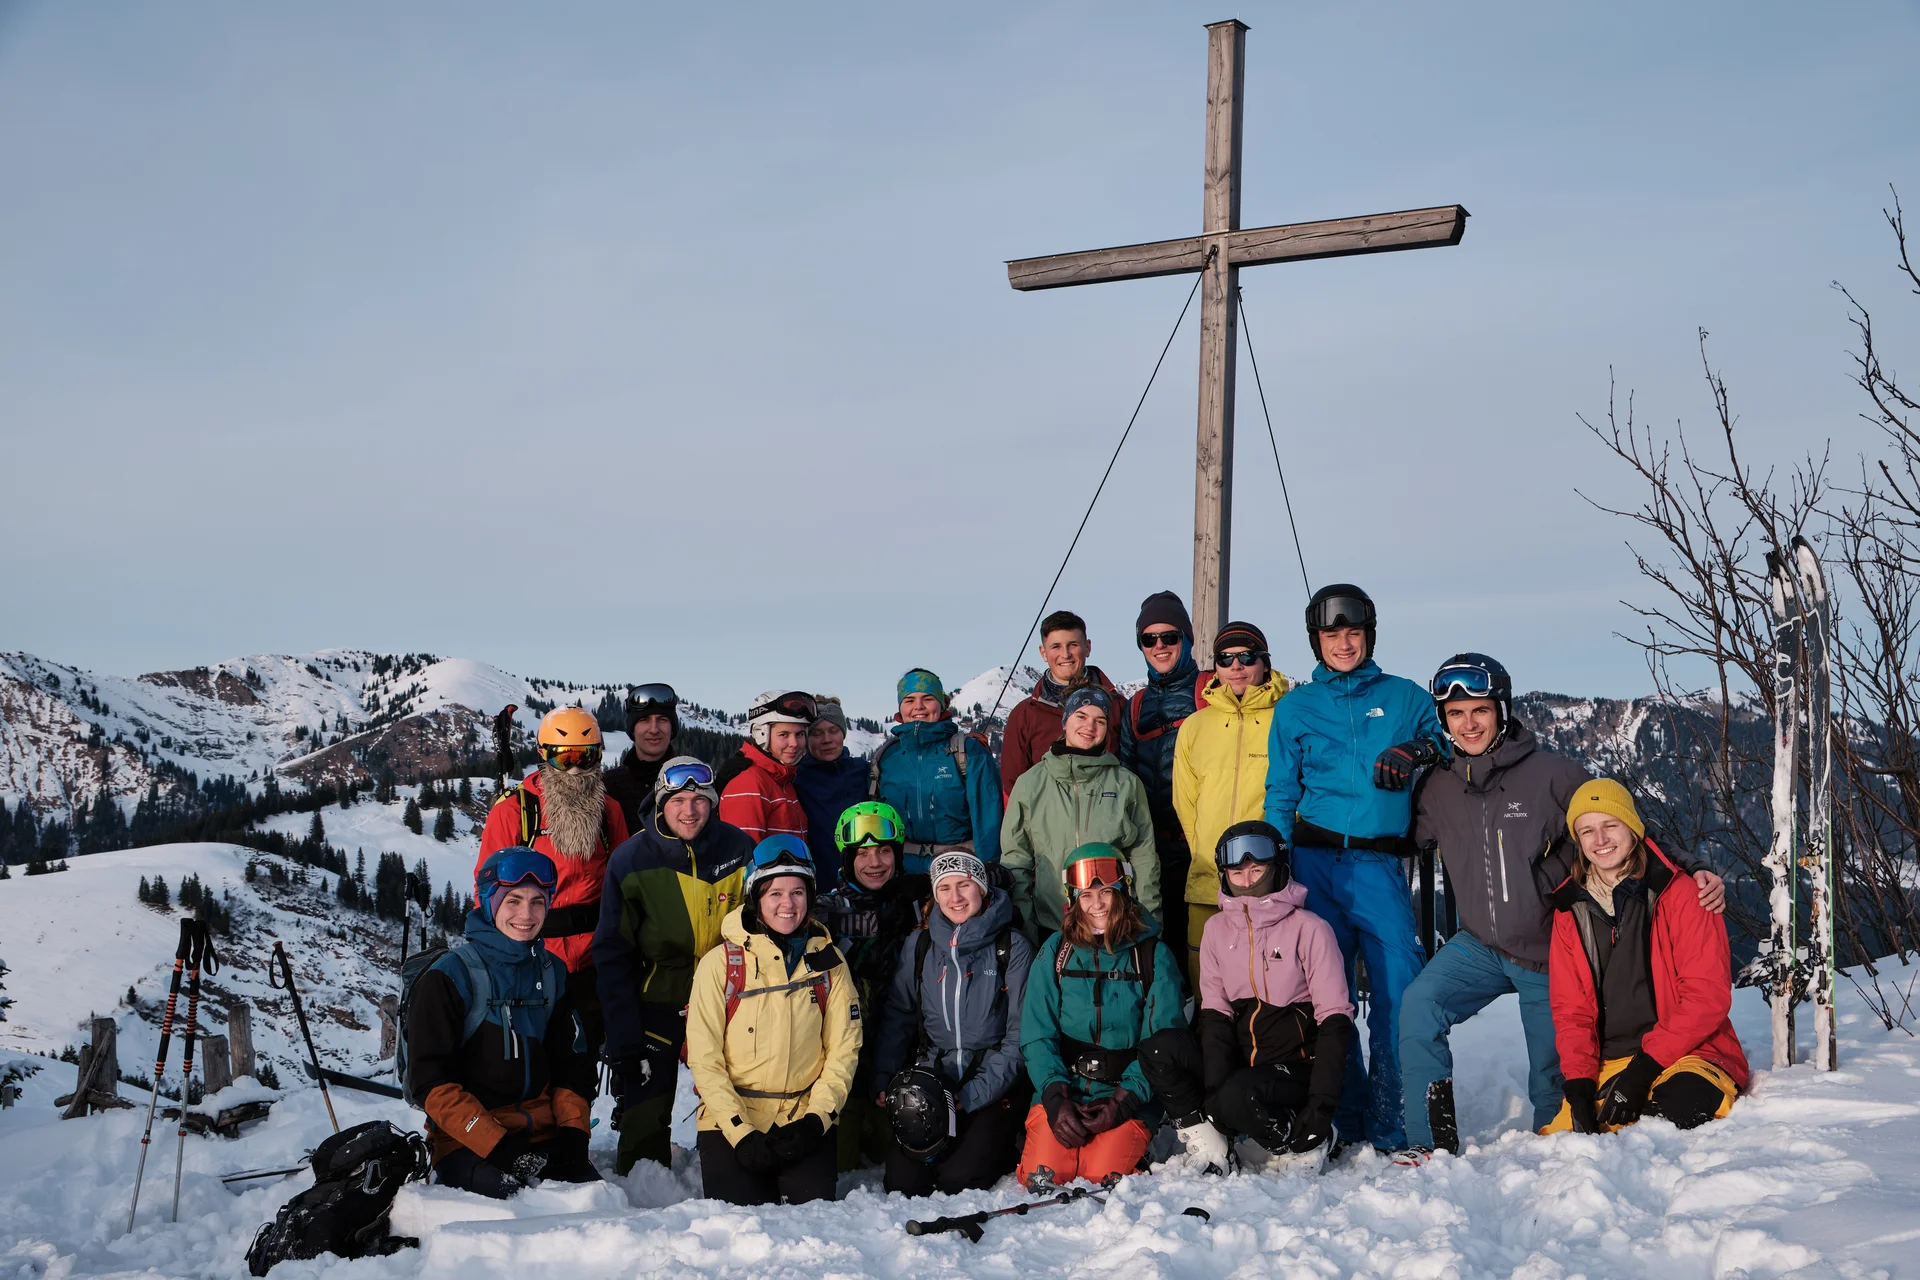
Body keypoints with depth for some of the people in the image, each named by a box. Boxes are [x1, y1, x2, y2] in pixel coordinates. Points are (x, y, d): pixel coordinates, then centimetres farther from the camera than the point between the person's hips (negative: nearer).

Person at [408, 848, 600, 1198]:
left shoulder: (552, 972, 13)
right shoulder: (449, 976, -4)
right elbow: (431, 1079, -8)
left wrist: (573, 1129, 1)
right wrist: (494, 1143, -16)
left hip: (544, 1135, 4)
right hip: (467, 1140, -4)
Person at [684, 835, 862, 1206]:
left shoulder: (828, 962, 4)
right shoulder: (720, 963, -4)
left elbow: (843, 1049, 4)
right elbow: (704, 1058, -6)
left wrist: (816, 1119, -9)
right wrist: (742, 1134, -13)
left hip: (805, 1123, 2)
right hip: (731, 1122, -1)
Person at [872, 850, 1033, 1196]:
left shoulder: (1013, 948, -2)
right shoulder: (918, 946, 8)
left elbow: (1020, 1033, -5)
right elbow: (896, 1018, 10)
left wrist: (975, 1094, -14)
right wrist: (885, 1083, -4)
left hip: (992, 1088, -3)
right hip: (928, 1081, 3)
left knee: (958, 1180, -19)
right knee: (903, 1181, -12)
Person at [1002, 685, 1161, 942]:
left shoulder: (1126, 784, 5)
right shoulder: (1031, 783, 5)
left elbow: (1144, 858, 7)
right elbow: (1014, 858, 7)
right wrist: (1023, 922, 2)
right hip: (1050, 926, 0)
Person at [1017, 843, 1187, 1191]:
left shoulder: (1152, 954, 1)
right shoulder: (1055, 952, 5)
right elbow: (1037, 1035, 1)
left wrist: (1125, 1098, -15)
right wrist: (1055, 1095, -14)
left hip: (1129, 1094, -1)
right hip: (1061, 1087, 1)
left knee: (1103, 1176, -22)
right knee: (1043, 1176, -19)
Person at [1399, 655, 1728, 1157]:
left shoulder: (1553, 774, -13)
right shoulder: (1438, 788, -1)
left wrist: (1694, 872, -16)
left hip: (1550, 953, -2)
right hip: (1479, 946, 2)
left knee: (1553, 1078, 9)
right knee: (1419, 1005, -22)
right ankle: (1432, 1145, -12)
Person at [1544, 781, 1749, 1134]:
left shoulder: (1680, 893, -4)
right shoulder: (1570, 909, 8)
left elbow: (1709, 996, -9)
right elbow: (1570, 1009, 8)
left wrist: (1646, 1065, -16)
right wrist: (1579, 1082, -8)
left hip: (1687, 1055, -3)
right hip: (1607, 1065, 3)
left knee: (1680, 1102, -38)